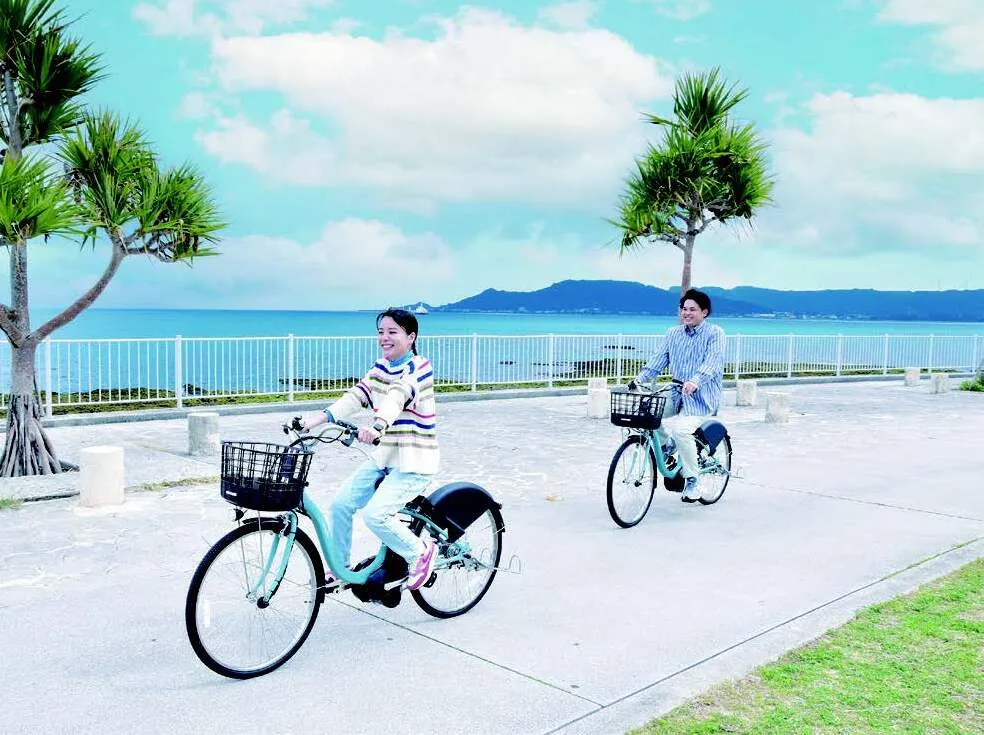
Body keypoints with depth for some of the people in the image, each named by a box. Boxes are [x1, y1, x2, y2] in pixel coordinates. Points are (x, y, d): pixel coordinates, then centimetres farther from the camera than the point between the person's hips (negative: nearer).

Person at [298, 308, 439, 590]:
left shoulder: (418, 367, -13)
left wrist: (377, 426, -52)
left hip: (414, 462, -8)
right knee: (340, 505, 1)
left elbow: (398, 397, -33)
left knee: (375, 514, -20)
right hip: (384, 456, 8)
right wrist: (319, 417, -19)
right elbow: (356, 395, -4)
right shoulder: (380, 367, 10)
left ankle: (420, 552, 4)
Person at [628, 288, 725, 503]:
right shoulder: (673, 333, 12)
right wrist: (639, 379, -11)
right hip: (677, 394, 6)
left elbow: (712, 363, -20)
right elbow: (658, 360, 6)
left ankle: (692, 481, -11)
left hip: (702, 396, -6)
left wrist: (695, 381, -38)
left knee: (681, 429, -29)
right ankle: (668, 444, 15)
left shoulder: (715, 333, -4)